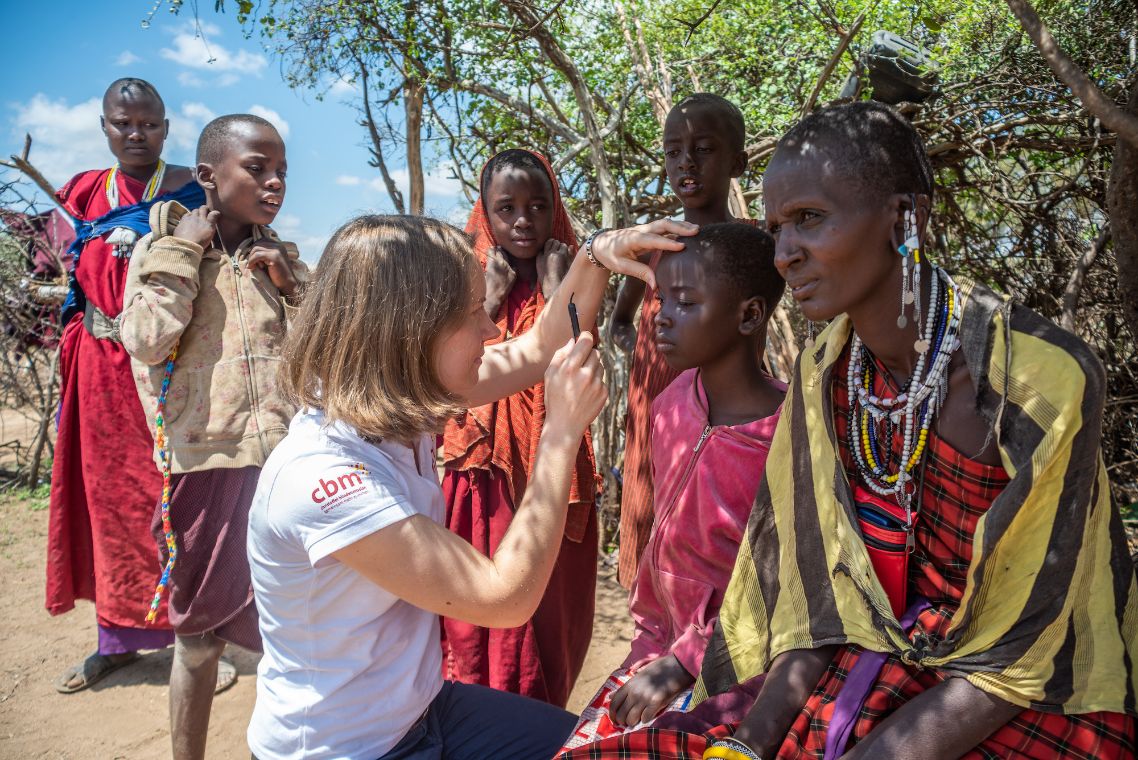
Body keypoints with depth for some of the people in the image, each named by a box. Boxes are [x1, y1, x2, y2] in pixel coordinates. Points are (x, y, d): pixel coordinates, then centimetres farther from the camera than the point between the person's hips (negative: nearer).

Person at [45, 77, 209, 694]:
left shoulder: (191, 190, -1)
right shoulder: (85, 192, 13)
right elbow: (77, 279, 17)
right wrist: (71, 351, 9)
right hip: (101, 368, 5)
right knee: (106, 494, 11)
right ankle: (118, 636, 27)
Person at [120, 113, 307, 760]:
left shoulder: (282, 257, 10)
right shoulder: (164, 246, 1)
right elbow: (147, 342, -14)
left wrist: (291, 286, -5)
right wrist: (182, 251, -10)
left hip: (285, 461, 3)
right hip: (205, 463, -2)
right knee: (199, 636, 11)